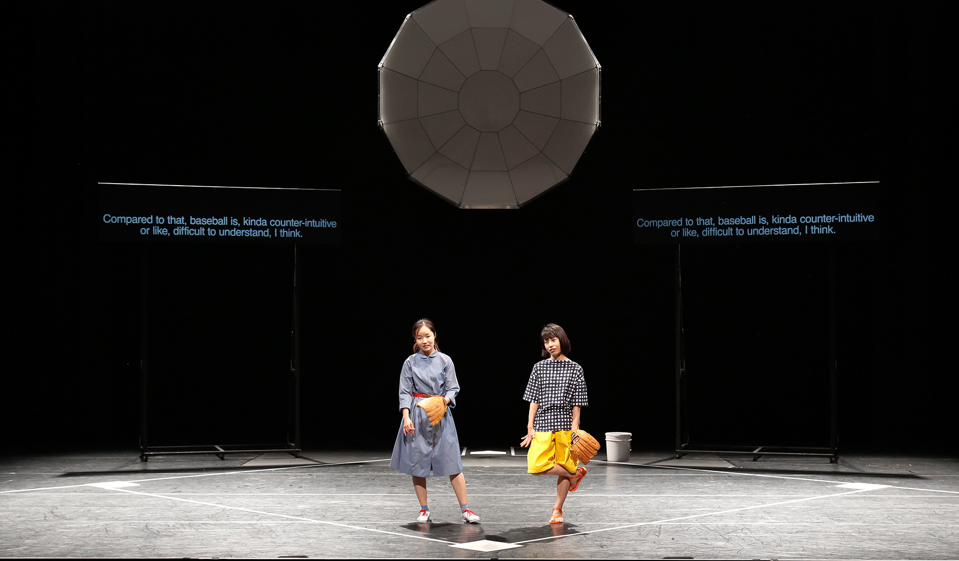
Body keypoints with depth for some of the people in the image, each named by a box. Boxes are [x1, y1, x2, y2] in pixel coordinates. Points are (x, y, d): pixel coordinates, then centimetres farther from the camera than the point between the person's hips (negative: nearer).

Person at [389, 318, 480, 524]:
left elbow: (453, 389, 4)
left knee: (452, 463, -4)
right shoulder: (411, 362, 4)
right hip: (417, 416, 1)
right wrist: (406, 417, -9)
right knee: (417, 464, 4)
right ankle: (424, 510, 16)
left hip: (441, 415, -1)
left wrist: (444, 401, -16)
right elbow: (405, 392, 2)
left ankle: (465, 509, 1)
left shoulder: (445, 361, 3)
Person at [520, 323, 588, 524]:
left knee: (564, 466, 2)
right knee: (536, 466, -15)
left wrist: (575, 428, -5)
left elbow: (577, 404, 3)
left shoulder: (575, 369, 4)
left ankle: (557, 510, 19)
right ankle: (576, 473, 6)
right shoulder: (540, 367, 8)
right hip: (543, 425, 1)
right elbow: (534, 400, 6)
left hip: (565, 426, -1)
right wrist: (530, 427, 0)